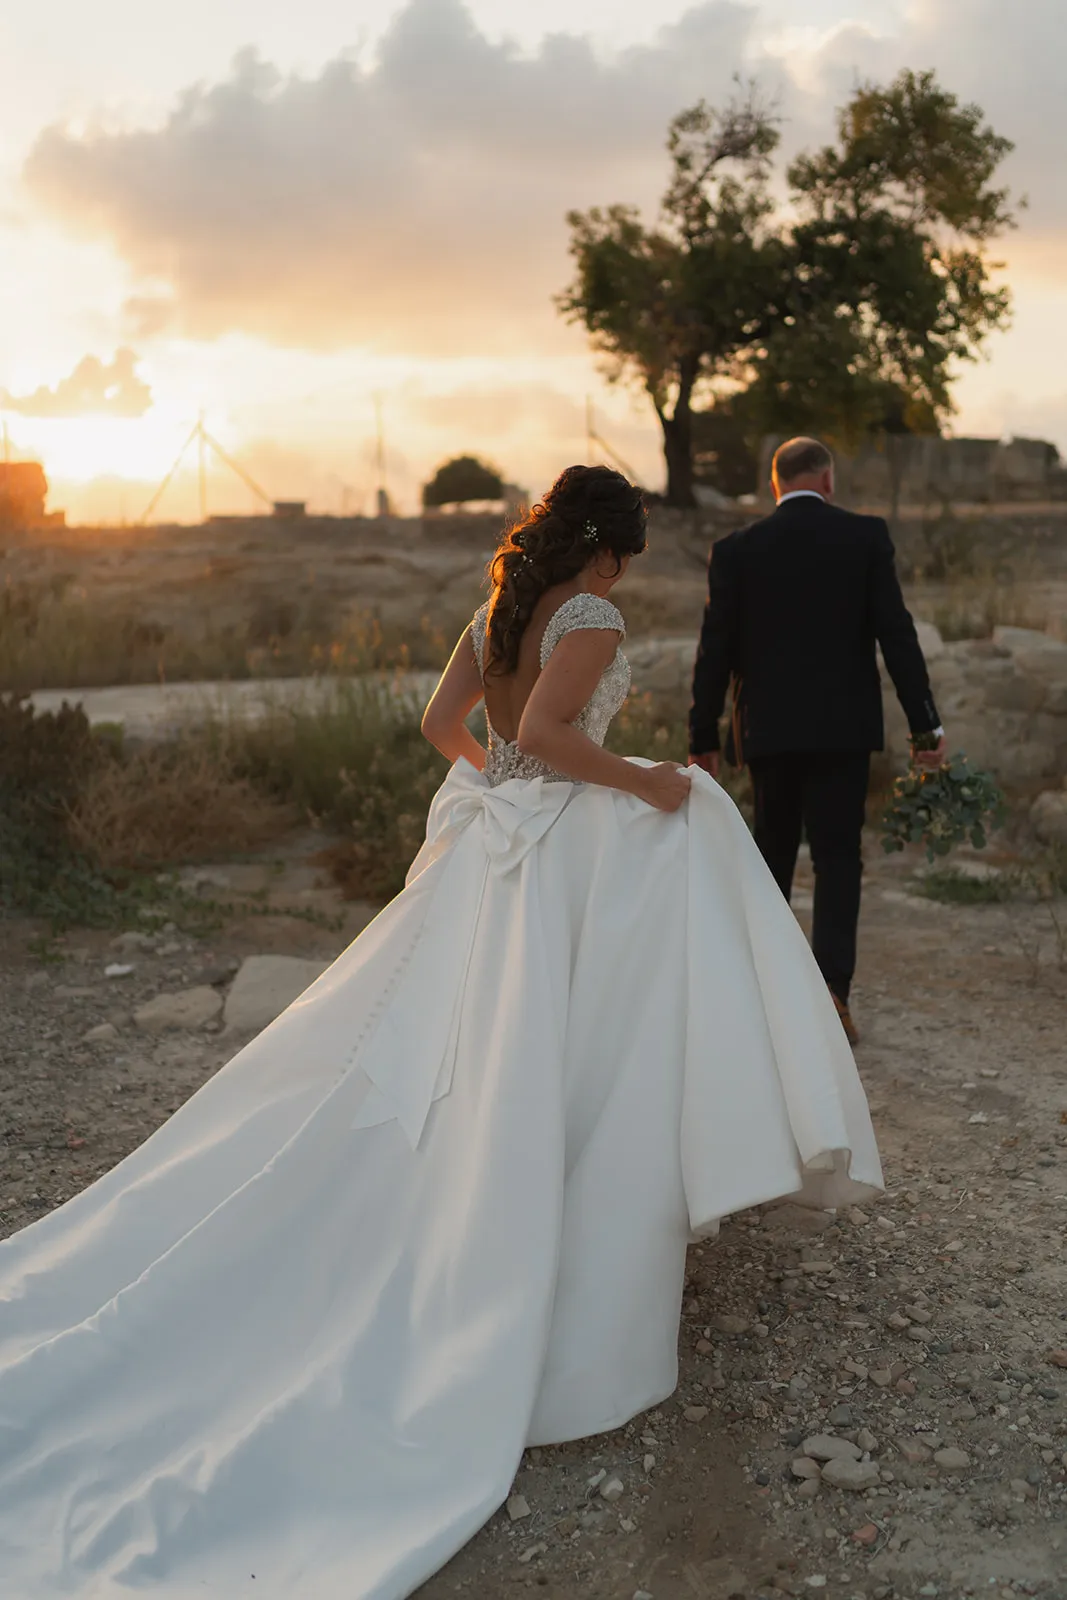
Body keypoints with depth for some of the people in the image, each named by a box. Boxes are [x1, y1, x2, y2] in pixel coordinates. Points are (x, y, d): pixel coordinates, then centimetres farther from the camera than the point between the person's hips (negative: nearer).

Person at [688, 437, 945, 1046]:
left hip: (769, 728, 2)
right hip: (843, 726, -2)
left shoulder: (736, 549, 0)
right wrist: (926, 724, -2)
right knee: (838, 858, 2)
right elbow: (896, 632, -5)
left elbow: (716, 648, 0)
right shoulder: (866, 536, -2)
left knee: (772, 854, 15)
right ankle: (831, 990, -10)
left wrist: (703, 737, 7)